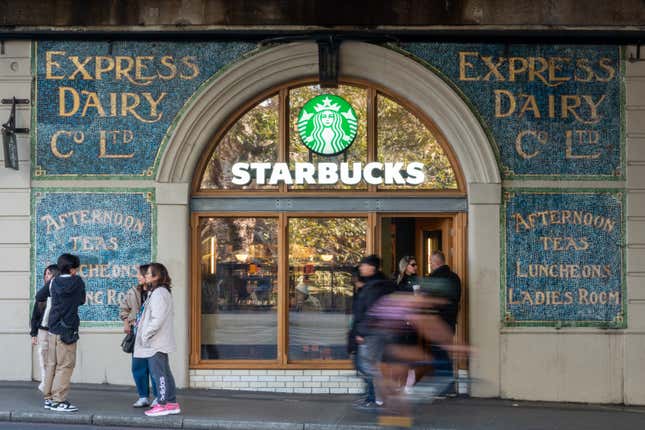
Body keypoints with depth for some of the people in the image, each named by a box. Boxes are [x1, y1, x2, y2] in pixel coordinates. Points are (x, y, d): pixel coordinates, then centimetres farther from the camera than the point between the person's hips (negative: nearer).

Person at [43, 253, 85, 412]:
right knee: (65, 366, -4)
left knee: (51, 364, 11)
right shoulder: (77, 282, -7)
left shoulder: (55, 282, 7)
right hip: (67, 330, -6)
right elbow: (82, 301, 5)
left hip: (52, 329, 6)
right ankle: (58, 400, -5)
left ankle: (48, 398, 16)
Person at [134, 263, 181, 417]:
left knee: (158, 372, -5)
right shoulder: (156, 292, 17)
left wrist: (146, 334, -17)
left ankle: (162, 404, -1)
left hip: (156, 342, -10)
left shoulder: (158, 293, -16)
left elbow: (158, 319, -22)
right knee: (164, 372, 13)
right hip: (159, 341, 10)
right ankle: (172, 403, 18)